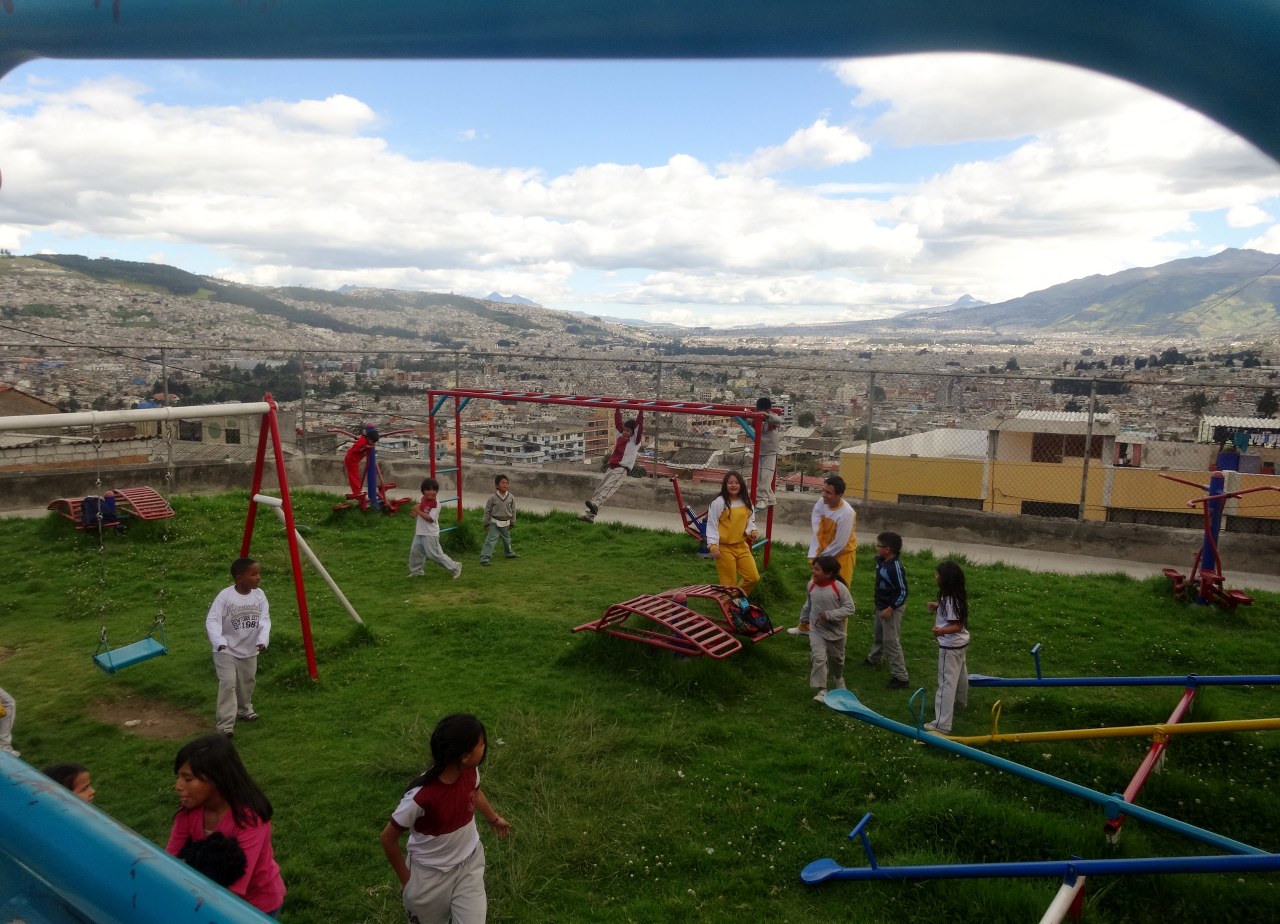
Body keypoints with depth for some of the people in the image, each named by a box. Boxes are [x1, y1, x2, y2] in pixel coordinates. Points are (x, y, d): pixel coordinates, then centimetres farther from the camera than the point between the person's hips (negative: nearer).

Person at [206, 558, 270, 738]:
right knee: (228, 684, -13)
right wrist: (219, 642, -39)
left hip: (249, 650, 5)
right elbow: (212, 621, -24)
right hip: (226, 651, -5)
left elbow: (265, 619, -10)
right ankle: (225, 725, -8)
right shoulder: (225, 596, -22)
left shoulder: (259, 595, -10)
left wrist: (263, 639, -26)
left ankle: (244, 710, 44)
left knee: (248, 682, 20)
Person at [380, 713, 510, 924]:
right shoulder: (421, 796, -35)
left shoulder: (469, 772, -18)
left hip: (469, 863, 4)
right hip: (431, 875, -4)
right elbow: (388, 838, -19)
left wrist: (494, 818, 25)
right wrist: (406, 880, -7)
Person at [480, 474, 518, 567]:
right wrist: (486, 523, -1)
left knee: (507, 539, 23)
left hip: (506, 523, 4)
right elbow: (487, 511, -5)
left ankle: (509, 553, 46)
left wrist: (512, 523, 7)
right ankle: (484, 558, -10)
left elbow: (513, 510, 4)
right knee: (491, 540, -10)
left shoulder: (511, 497, -7)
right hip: (495, 523, -4)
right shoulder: (493, 497, -14)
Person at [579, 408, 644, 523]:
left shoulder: (635, 440, 1)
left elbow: (639, 426, -9)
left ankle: (595, 505, -47)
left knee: (608, 487, -28)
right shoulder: (621, 435, 19)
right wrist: (617, 409, 22)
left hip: (623, 468, -7)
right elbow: (618, 422, 23)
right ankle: (590, 514, 1)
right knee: (599, 489, 1)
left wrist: (641, 412, -16)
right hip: (612, 466, 7)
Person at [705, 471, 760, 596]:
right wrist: (713, 545, -19)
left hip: (742, 546, 6)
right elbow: (711, 525, -10)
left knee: (754, 578, 5)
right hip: (724, 548, -5)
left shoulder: (746, 503, 6)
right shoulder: (718, 503, -11)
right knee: (729, 584, 0)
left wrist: (753, 531, -4)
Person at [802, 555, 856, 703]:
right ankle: (821, 690, -14)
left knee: (836, 659, 21)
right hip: (816, 630, 2)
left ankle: (838, 682, 50)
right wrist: (804, 618, 19)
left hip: (835, 631, -1)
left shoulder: (839, 587, -23)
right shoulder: (811, 585, -8)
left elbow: (849, 608, -21)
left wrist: (830, 615, -28)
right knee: (818, 658, -18)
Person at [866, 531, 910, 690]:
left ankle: (901, 677, -3)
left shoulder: (895, 567, -28)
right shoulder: (881, 561, -1)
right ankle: (873, 659, 53)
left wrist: (891, 609, -25)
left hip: (892, 609, -10)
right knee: (878, 635, 29)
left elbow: (903, 591, -26)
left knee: (891, 642, -8)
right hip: (881, 606, 10)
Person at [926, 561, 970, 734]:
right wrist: (937, 608, 6)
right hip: (961, 642, 10)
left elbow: (956, 626, -27)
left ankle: (942, 724, -10)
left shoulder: (949, 600, -27)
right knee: (960, 674, 31)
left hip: (951, 646, -10)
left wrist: (941, 631, -43)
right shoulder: (956, 596, 1)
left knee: (947, 683, -10)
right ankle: (961, 702, 55)